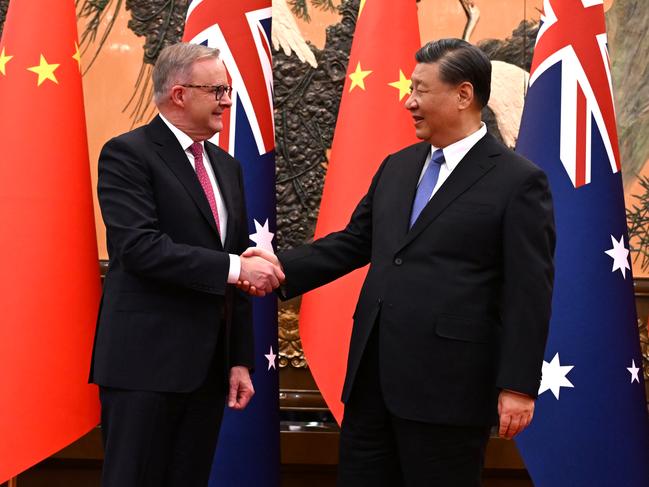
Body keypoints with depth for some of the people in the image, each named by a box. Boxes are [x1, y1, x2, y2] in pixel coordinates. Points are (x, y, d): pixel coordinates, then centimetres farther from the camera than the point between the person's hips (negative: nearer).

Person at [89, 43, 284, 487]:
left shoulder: (227, 166, 16)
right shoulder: (127, 154, -7)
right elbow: (140, 248, -20)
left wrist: (241, 360, 12)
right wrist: (234, 267, -22)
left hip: (210, 365, 7)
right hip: (147, 362, -7)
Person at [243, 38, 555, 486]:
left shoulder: (518, 182, -7)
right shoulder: (397, 167, 14)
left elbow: (529, 295, -10)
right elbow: (354, 242, 18)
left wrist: (518, 386, -14)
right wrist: (283, 267, 4)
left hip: (448, 383, -6)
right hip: (372, 373, 7)